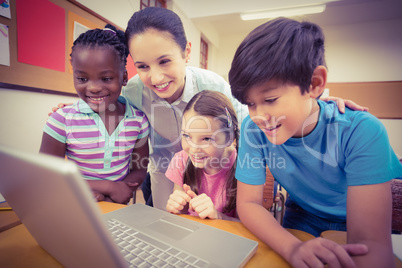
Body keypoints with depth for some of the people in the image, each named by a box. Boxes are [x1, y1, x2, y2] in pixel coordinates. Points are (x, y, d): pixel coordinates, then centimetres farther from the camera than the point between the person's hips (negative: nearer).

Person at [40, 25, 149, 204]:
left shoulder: (139, 120, -5)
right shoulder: (62, 121, -9)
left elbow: (140, 170, 1)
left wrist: (105, 198, -14)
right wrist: (108, 186, -14)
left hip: (116, 210, 1)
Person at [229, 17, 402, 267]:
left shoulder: (362, 132, -26)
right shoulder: (254, 129, -21)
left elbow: (370, 242, -30)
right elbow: (248, 202, -17)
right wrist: (293, 248, -33)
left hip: (354, 226, 0)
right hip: (301, 219, 0)